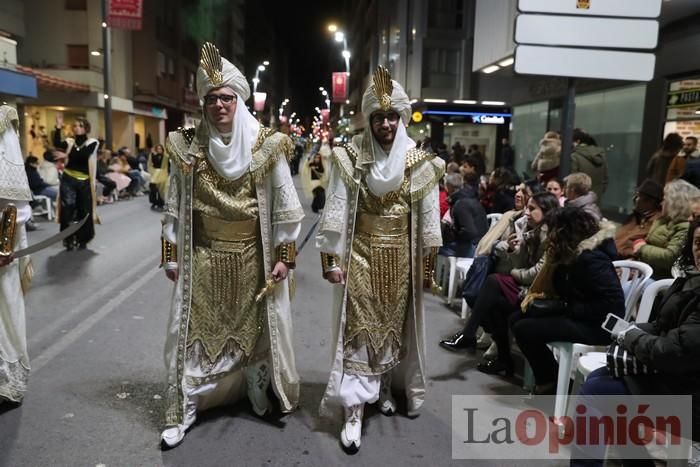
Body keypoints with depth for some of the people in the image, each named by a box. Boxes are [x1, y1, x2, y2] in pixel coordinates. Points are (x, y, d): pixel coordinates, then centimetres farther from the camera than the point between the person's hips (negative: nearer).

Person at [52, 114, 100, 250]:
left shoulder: (92, 143, 0)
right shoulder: (69, 142, 5)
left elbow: (83, 155, -16)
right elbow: (56, 144, -16)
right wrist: (58, 128, -24)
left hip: (84, 181, -1)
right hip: (68, 180, 1)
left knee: (84, 211, 6)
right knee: (68, 208, -11)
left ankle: (82, 240, 22)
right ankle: (69, 240, -1)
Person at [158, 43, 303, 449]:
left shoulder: (267, 147, -7)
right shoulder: (188, 148, -1)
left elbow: (286, 206, -5)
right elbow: (175, 208, 4)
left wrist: (284, 256, -7)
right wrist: (172, 256, 3)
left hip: (252, 257, -1)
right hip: (203, 257, 1)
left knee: (256, 327, 13)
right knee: (194, 331, 7)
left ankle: (261, 396, 34)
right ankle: (183, 411, 21)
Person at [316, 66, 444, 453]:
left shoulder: (420, 162, 0)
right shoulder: (350, 158, -6)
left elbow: (429, 217, 3)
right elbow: (336, 211, -7)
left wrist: (428, 262, 3)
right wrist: (331, 259, -10)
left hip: (401, 257, 3)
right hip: (361, 255, -2)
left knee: (394, 324, 14)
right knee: (358, 329, -3)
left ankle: (384, 387, 36)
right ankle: (353, 413, 3)